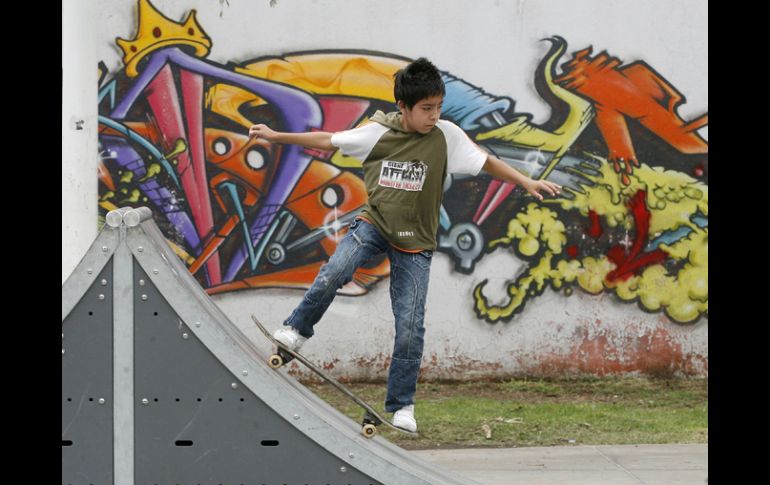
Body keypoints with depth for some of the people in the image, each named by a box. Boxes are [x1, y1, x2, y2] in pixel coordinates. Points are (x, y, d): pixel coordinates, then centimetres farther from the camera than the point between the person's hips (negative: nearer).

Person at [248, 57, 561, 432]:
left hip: (415, 242, 0)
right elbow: (327, 141, 6)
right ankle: (296, 331, -3)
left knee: (410, 327, -5)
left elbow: (486, 162, -1)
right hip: (374, 223, 0)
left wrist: (527, 183, -8)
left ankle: (401, 407, 8)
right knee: (333, 274, -28)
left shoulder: (446, 135, -9)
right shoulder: (377, 132, -6)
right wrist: (276, 136, 7)